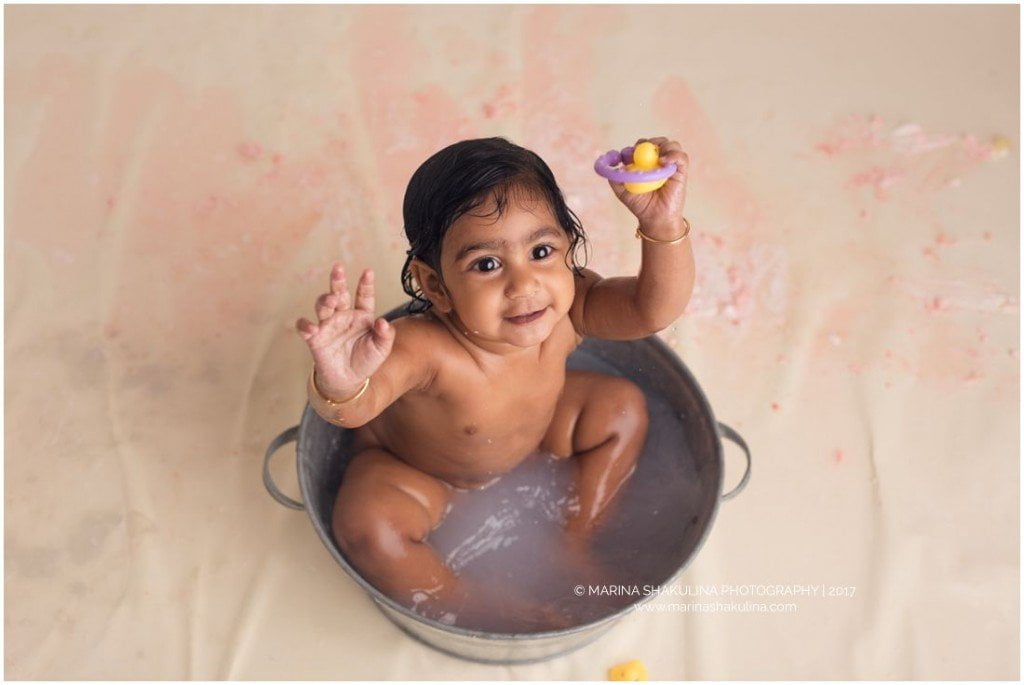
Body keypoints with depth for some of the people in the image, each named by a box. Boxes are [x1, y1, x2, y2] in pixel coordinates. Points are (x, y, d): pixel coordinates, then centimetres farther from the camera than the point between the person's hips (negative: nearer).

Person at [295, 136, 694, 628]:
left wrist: (663, 224, -54)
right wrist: (341, 381, -80)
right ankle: (464, 609, -2)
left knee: (622, 406, -5)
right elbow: (356, 408, -56)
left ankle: (578, 542, 13)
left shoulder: (568, 311, -30)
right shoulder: (425, 349, -44)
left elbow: (655, 308, -37)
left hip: (532, 440, 5)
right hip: (415, 469, -4)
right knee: (365, 521, -30)